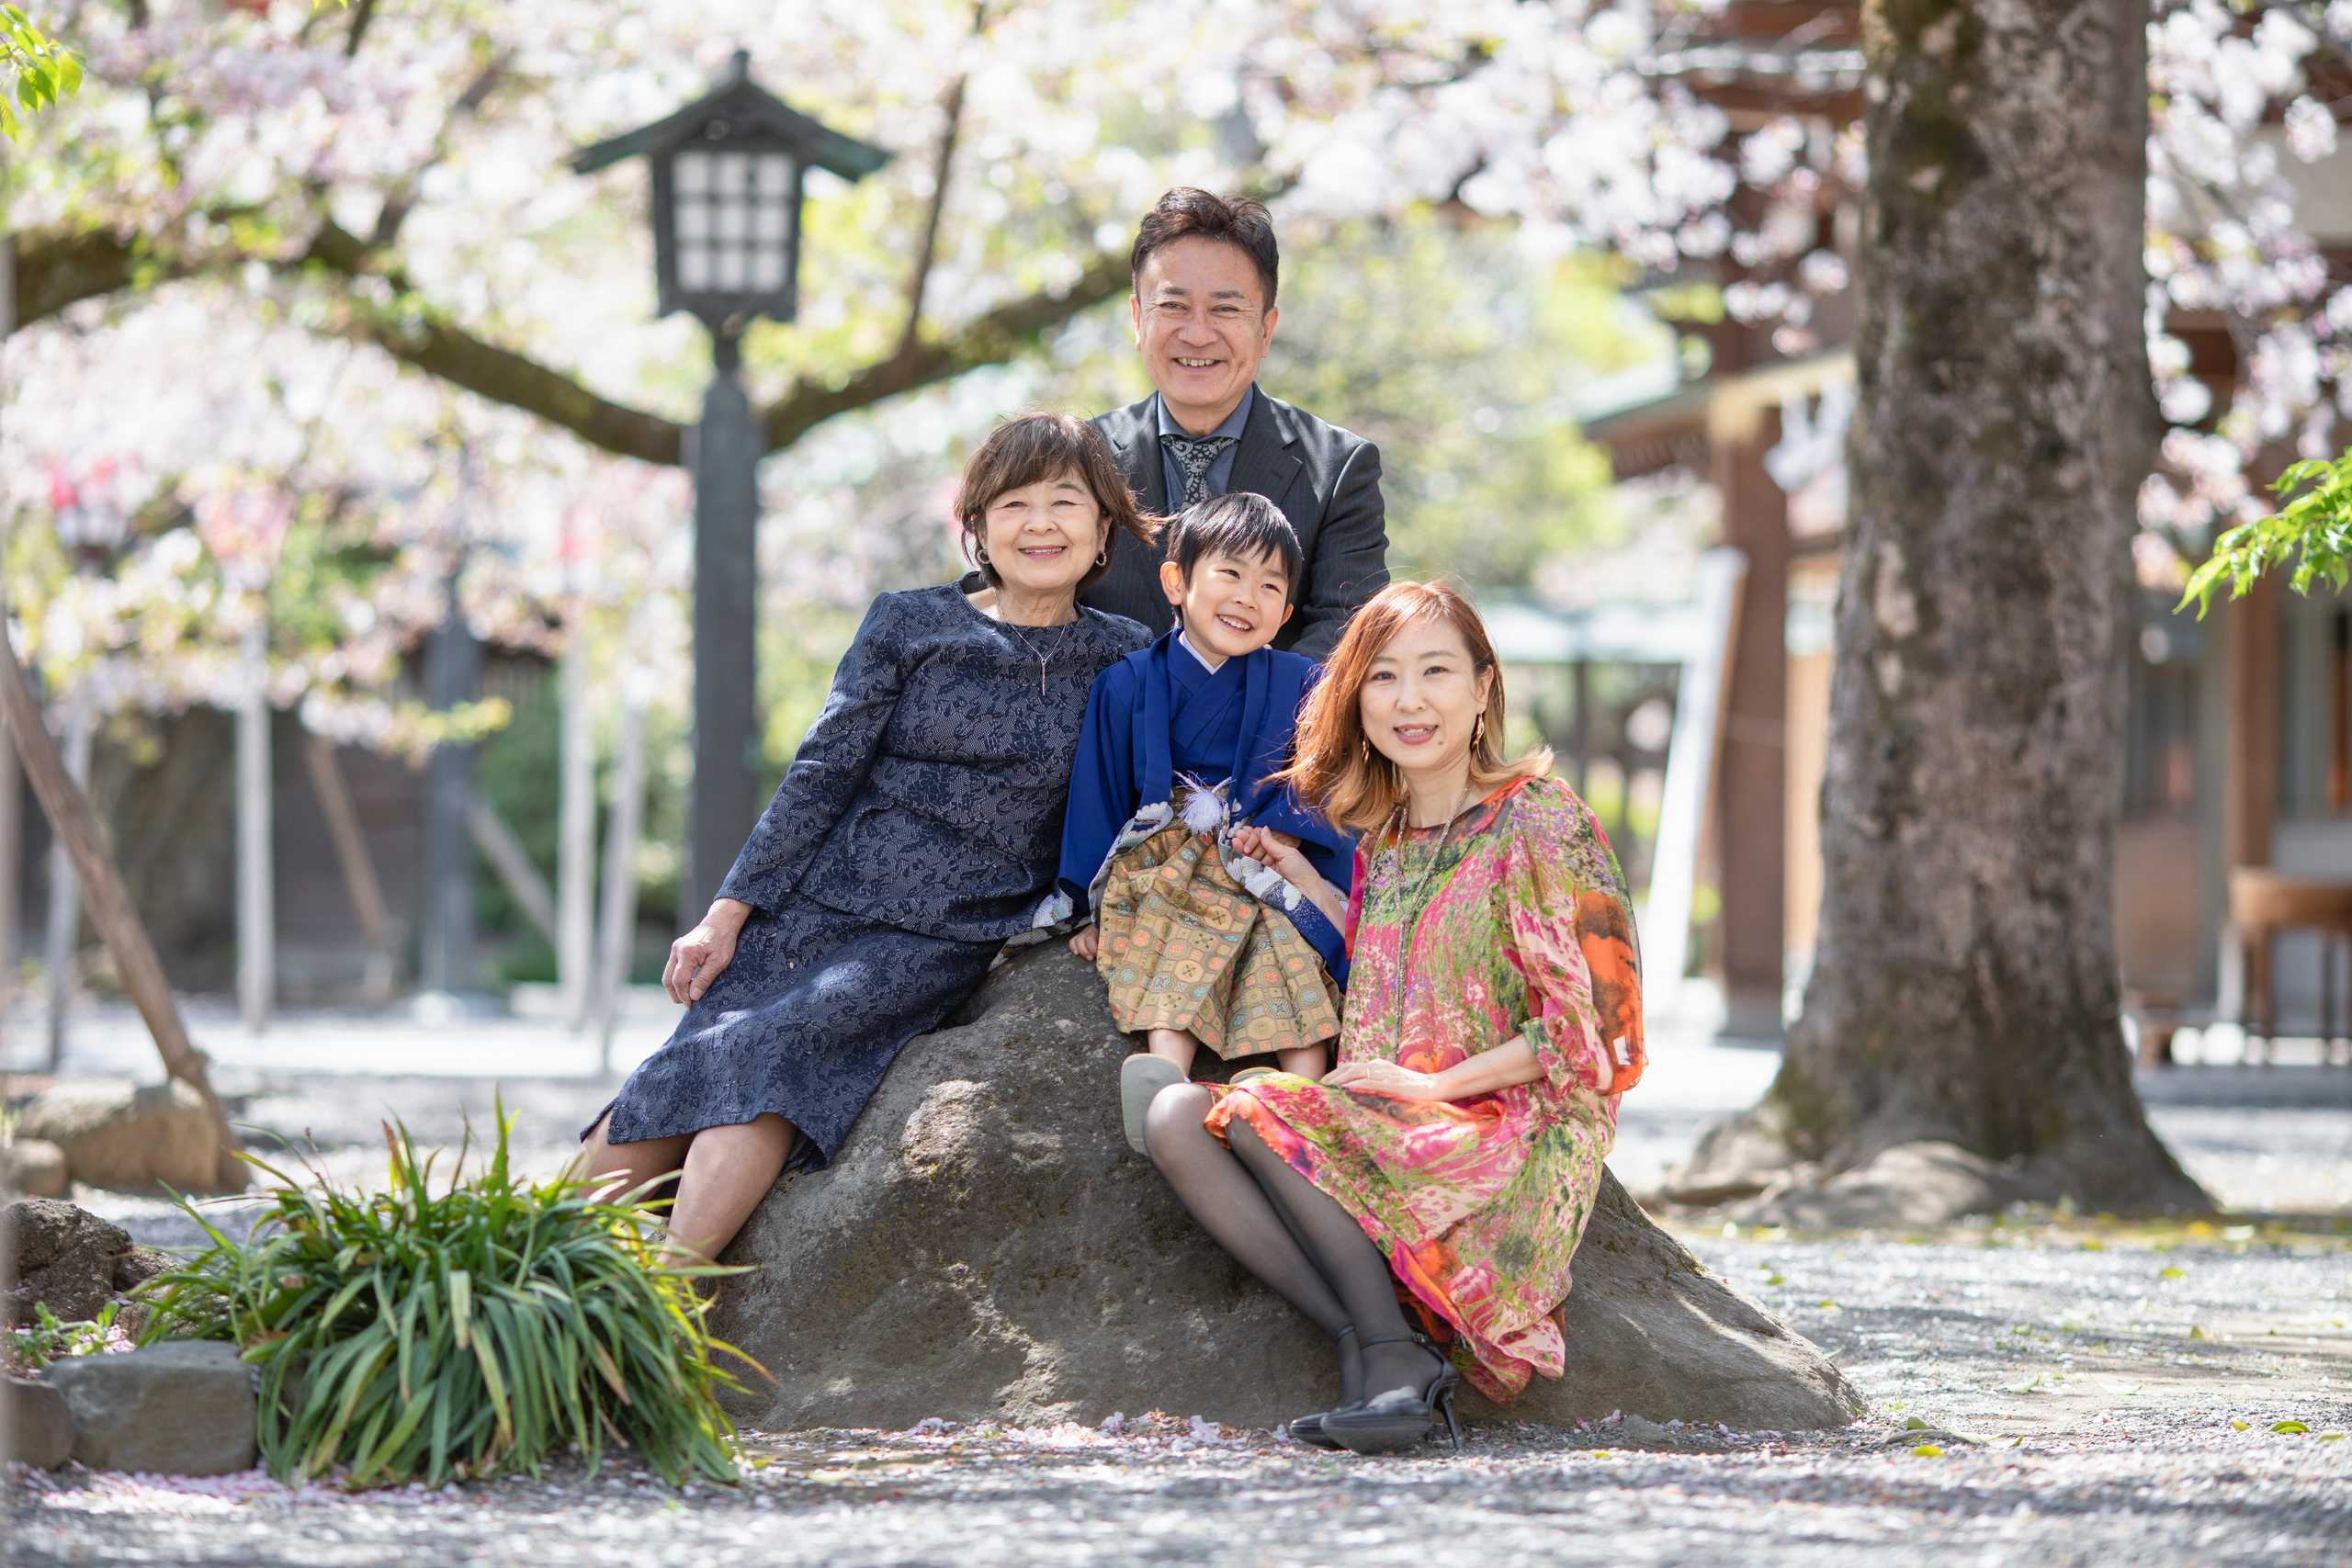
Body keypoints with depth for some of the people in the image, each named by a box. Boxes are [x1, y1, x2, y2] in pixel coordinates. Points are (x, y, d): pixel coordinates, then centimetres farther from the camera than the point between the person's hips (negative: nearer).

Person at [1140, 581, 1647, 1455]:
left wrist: (1433, 1084, -13)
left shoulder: (1537, 819, -6)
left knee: (1255, 1110, -24)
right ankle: (1369, 1348, -28)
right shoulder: (1383, 837, 16)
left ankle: (1387, 1350, -24)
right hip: (1394, 1138, 7)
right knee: (1176, 1116, -15)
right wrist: (1304, 884, 17)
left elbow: (1595, 1029, -10)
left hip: (1513, 1136, -7)